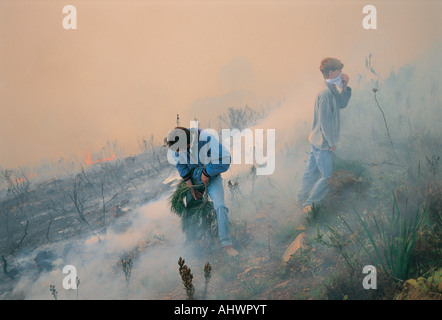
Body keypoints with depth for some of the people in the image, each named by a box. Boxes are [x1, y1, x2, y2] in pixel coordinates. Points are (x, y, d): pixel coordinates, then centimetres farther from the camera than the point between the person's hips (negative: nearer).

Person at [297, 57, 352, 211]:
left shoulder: (332, 89, 5)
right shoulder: (326, 93, -25)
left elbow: (342, 104, 16)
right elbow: (325, 121, -24)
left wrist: (344, 87, 0)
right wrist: (332, 142, -16)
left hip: (317, 140, 10)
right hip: (322, 142, -10)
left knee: (312, 171, 20)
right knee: (327, 177, -2)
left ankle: (303, 199, 32)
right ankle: (310, 204, 9)